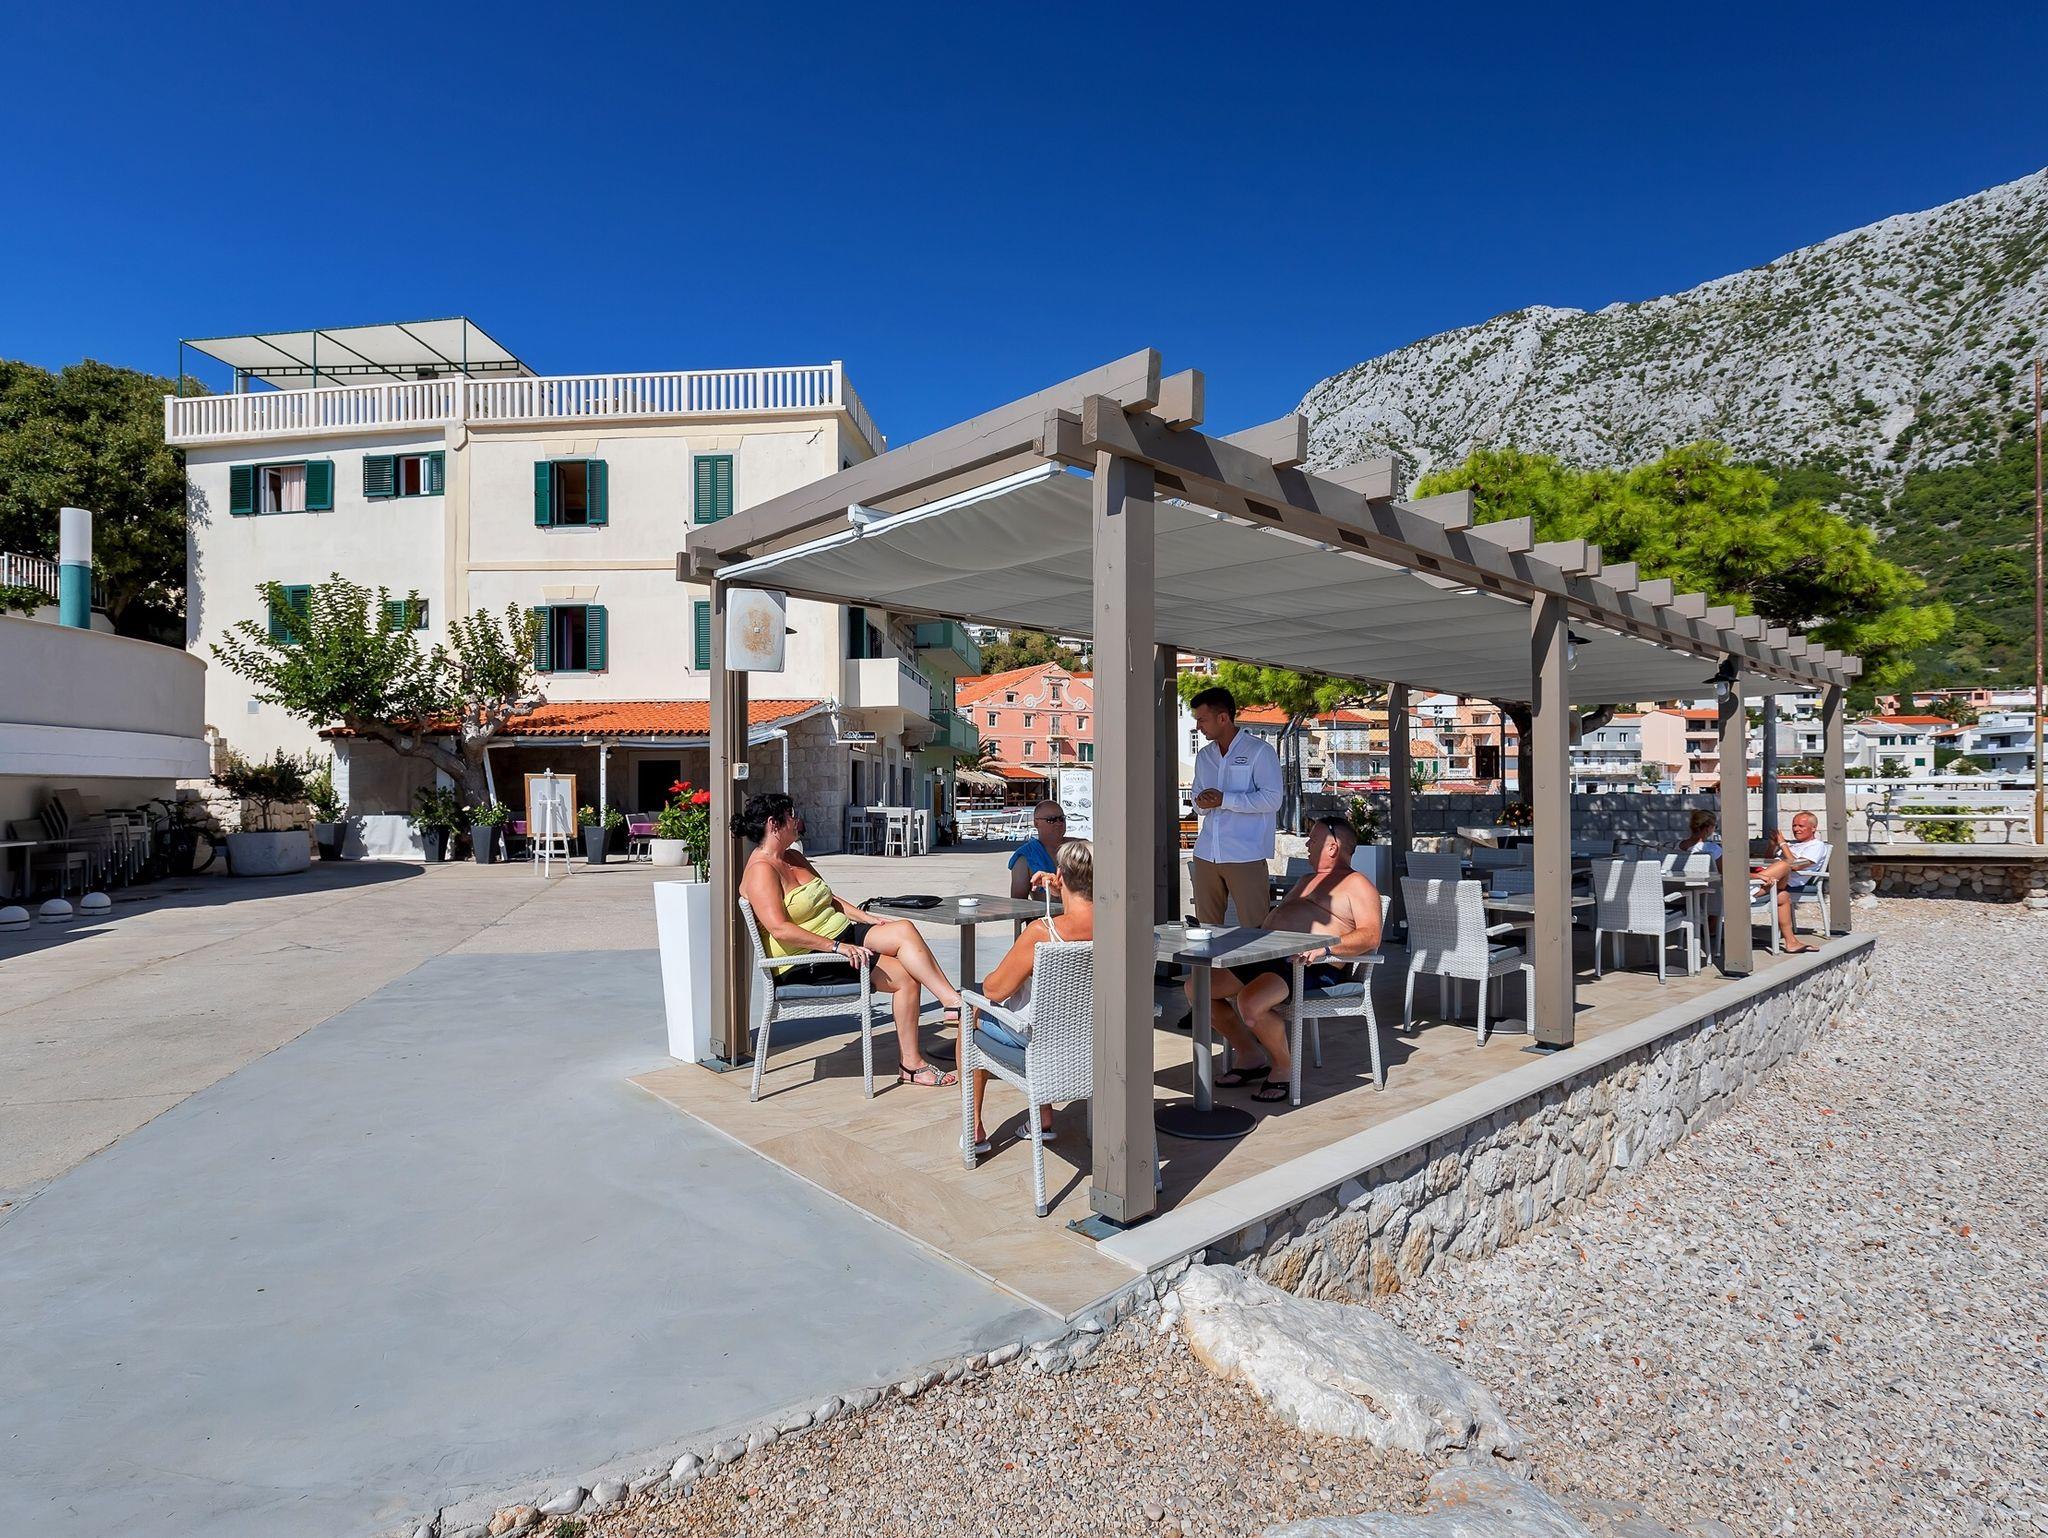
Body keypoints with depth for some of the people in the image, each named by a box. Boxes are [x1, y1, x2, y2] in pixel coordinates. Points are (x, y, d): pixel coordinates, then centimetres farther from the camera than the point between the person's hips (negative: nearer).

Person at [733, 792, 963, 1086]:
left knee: (904, 929, -16)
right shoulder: (761, 870, -15)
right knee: (905, 977, -21)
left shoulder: (794, 857, 15)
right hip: (806, 961, -9)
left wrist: (868, 918, 8)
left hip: (840, 936, 9)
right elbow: (780, 929, -27)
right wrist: (838, 947, -30)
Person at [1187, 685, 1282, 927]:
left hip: (1245, 855, -6)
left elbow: (1272, 799, -12)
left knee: (1255, 930, -5)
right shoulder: (1204, 755, 18)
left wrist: (1224, 800, -16)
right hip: (1206, 853, 6)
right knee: (1206, 927, 7)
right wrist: (1202, 804, -3)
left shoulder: (1259, 751, -2)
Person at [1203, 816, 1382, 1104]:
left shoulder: (1356, 883, 5)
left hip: (1314, 969, -9)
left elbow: (1371, 937, -9)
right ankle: (1251, 1057, 9)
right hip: (1267, 958, 9)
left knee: (1250, 1002, -35)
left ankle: (1284, 1066, -6)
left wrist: (1326, 947, -24)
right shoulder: (1306, 881, 32)